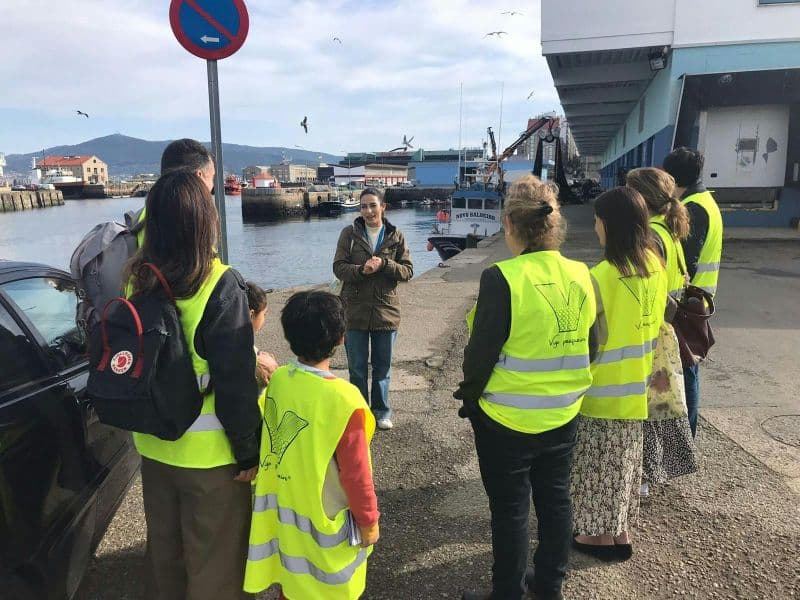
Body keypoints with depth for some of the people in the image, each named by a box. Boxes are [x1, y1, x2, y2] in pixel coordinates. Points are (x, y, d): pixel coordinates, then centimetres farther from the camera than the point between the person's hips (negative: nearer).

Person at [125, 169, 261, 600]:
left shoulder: (137, 279, -5)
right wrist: (248, 450, -10)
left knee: (163, 545, 26)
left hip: (153, 445, 6)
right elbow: (236, 382, -21)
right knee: (214, 558, 14)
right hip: (208, 452, -6)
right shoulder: (219, 285, -23)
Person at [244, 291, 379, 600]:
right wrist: (369, 520, -5)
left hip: (284, 511, 5)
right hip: (325, 521, -5)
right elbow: (355, 472, -20)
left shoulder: (277, 381, -11)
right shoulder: (343, 399, -28)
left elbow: (277, 441, 2)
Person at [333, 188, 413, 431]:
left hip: (386, 311, 1)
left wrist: (384, 264, -19)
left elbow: (408, 271, -1)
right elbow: (338, 267, -6)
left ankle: (381, 410, 30)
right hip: (355, 311, 0)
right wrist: (362, 270, -24)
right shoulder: (349, 233, 0)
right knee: (356, 367, 10)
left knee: (382, 366, 13)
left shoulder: (396, 236, 2)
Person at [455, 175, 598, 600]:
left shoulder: (501, 278, -23)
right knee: (555, 500, 21)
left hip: (507, 418, -6)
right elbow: (589, 347, 4)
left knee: (510, 510, 11)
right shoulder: (580, 276, -4)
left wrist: (470, 394, -1)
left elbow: (481, 352, -19)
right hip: (562, 415, 6)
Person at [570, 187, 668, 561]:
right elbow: (655, 321, 10)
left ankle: (603, 534, 24)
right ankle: (619, 529, 35)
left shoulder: (602, 276, -24)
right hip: (635, 384, 7)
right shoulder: (655, 266, -1)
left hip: (603, 388, -7)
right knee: (623, 459, 20)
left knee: (600, 462, 10)